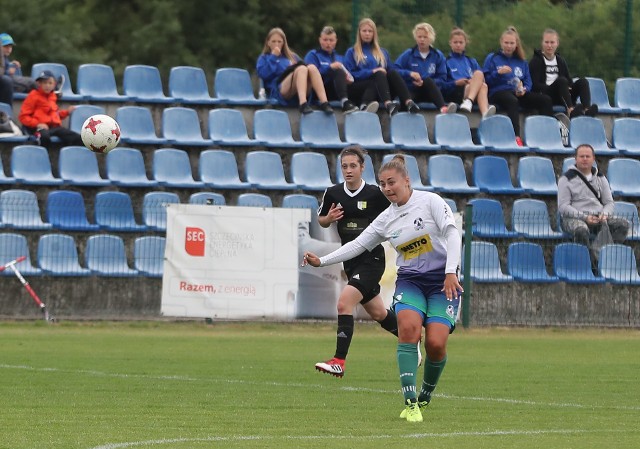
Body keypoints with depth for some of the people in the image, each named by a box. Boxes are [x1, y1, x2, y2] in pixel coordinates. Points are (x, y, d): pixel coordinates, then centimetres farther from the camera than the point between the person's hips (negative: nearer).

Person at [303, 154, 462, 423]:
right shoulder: (386, 220, 6)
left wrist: (451, 272, -25)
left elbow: (452, 234, -14)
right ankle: (410, 403, -26)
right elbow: (357, 245, 9)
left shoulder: (430, 202, -7)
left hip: (443, 282, -3)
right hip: (409, 281, 3)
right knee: (408, 326, -27)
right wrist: (321, 261, 0)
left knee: (436, 343, -17)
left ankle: (425, 397, 13)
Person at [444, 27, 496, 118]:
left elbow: (481, 80, 18)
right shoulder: (446, 62, 15)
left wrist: (475, 82, -4)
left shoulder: (471, 62, 29)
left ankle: (485, 113, -60)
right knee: (479, 74, -29)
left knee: (483, 86, -33)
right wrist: (456, 83, -12)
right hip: (455, 93, -4)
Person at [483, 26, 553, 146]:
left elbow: (528, 81, 17)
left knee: (545, 99, -19)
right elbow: (486, 80, 1)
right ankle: (516, 136, -56)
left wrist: (524, 89, -5)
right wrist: (498, 73, -15)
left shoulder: (522, 62, 24)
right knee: (513, 101, -42)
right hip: (499, 92, -5)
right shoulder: (492, 58, 13)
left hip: (518, 93, 5)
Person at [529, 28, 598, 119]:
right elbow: (535, 85, -7)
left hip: (561, 98, 5)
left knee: (582, 81, -17)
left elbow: (570, 82, 17)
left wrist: (569, 89, -8)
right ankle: (571, 110, -58)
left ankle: (587, 109, -46)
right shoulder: (536, 61, 5)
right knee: (561, 80, -33)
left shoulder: (560, 61, 21)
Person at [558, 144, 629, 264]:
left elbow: (609, 202, 17)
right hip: (574, 218, -5)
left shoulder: (600, 178, 18)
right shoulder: (566, 179, 3)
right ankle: (593, 261, -30)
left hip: (598, 217, 5)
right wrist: (584, 217, -17)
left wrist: (604, 214, -8)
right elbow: (563, 206, -4)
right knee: (581, 230, -41)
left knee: (623, 224, -22)